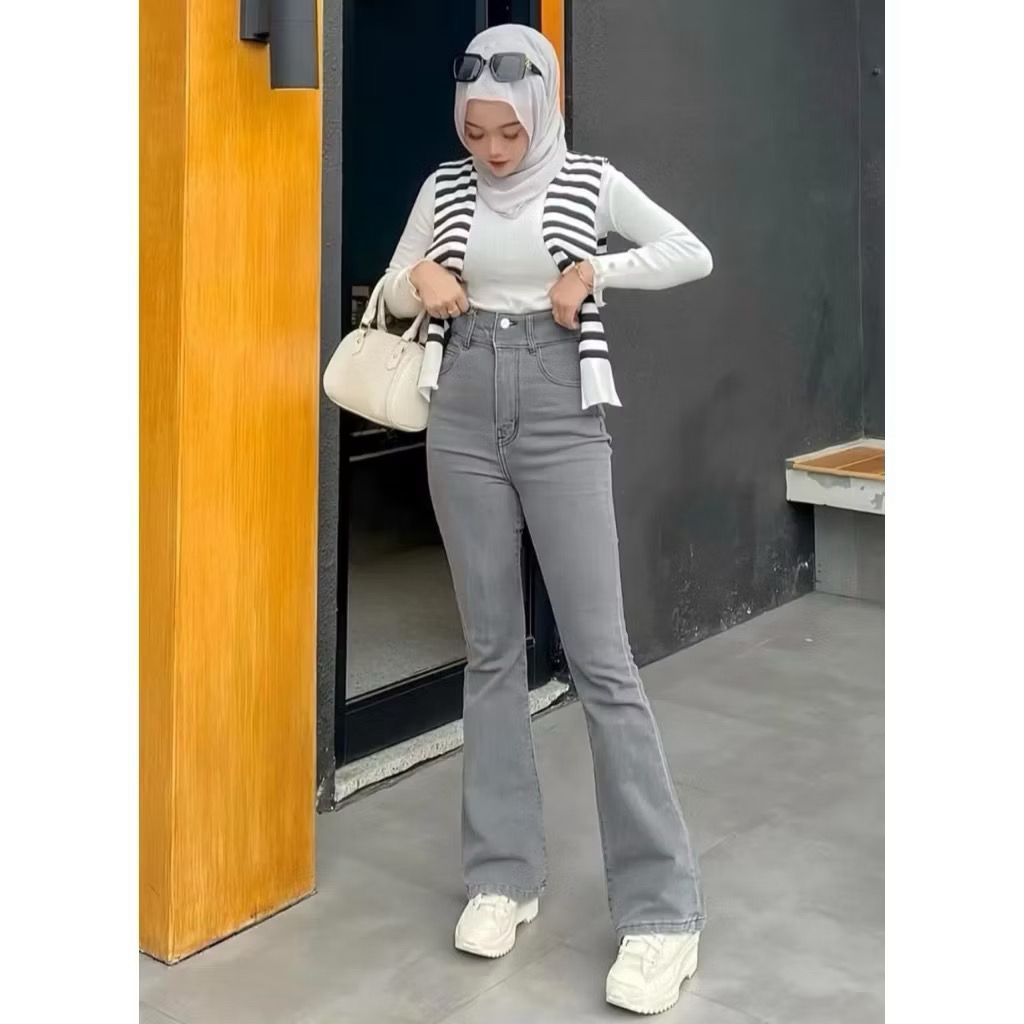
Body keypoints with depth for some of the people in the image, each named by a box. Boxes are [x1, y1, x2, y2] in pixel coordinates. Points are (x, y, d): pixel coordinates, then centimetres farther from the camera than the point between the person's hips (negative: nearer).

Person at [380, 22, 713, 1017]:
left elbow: (694, 254, 5)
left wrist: (596, 270, -10)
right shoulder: (444, 189, 8)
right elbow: (391, 291, 17)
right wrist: (421, 280, -6)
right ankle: (504, 873, 18)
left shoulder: (589, 181, 1)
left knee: (599, 655, -7)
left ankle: (662, 908, -1)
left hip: (560, 415, -3)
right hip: (464, 415, 3)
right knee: (491, 646, 7)